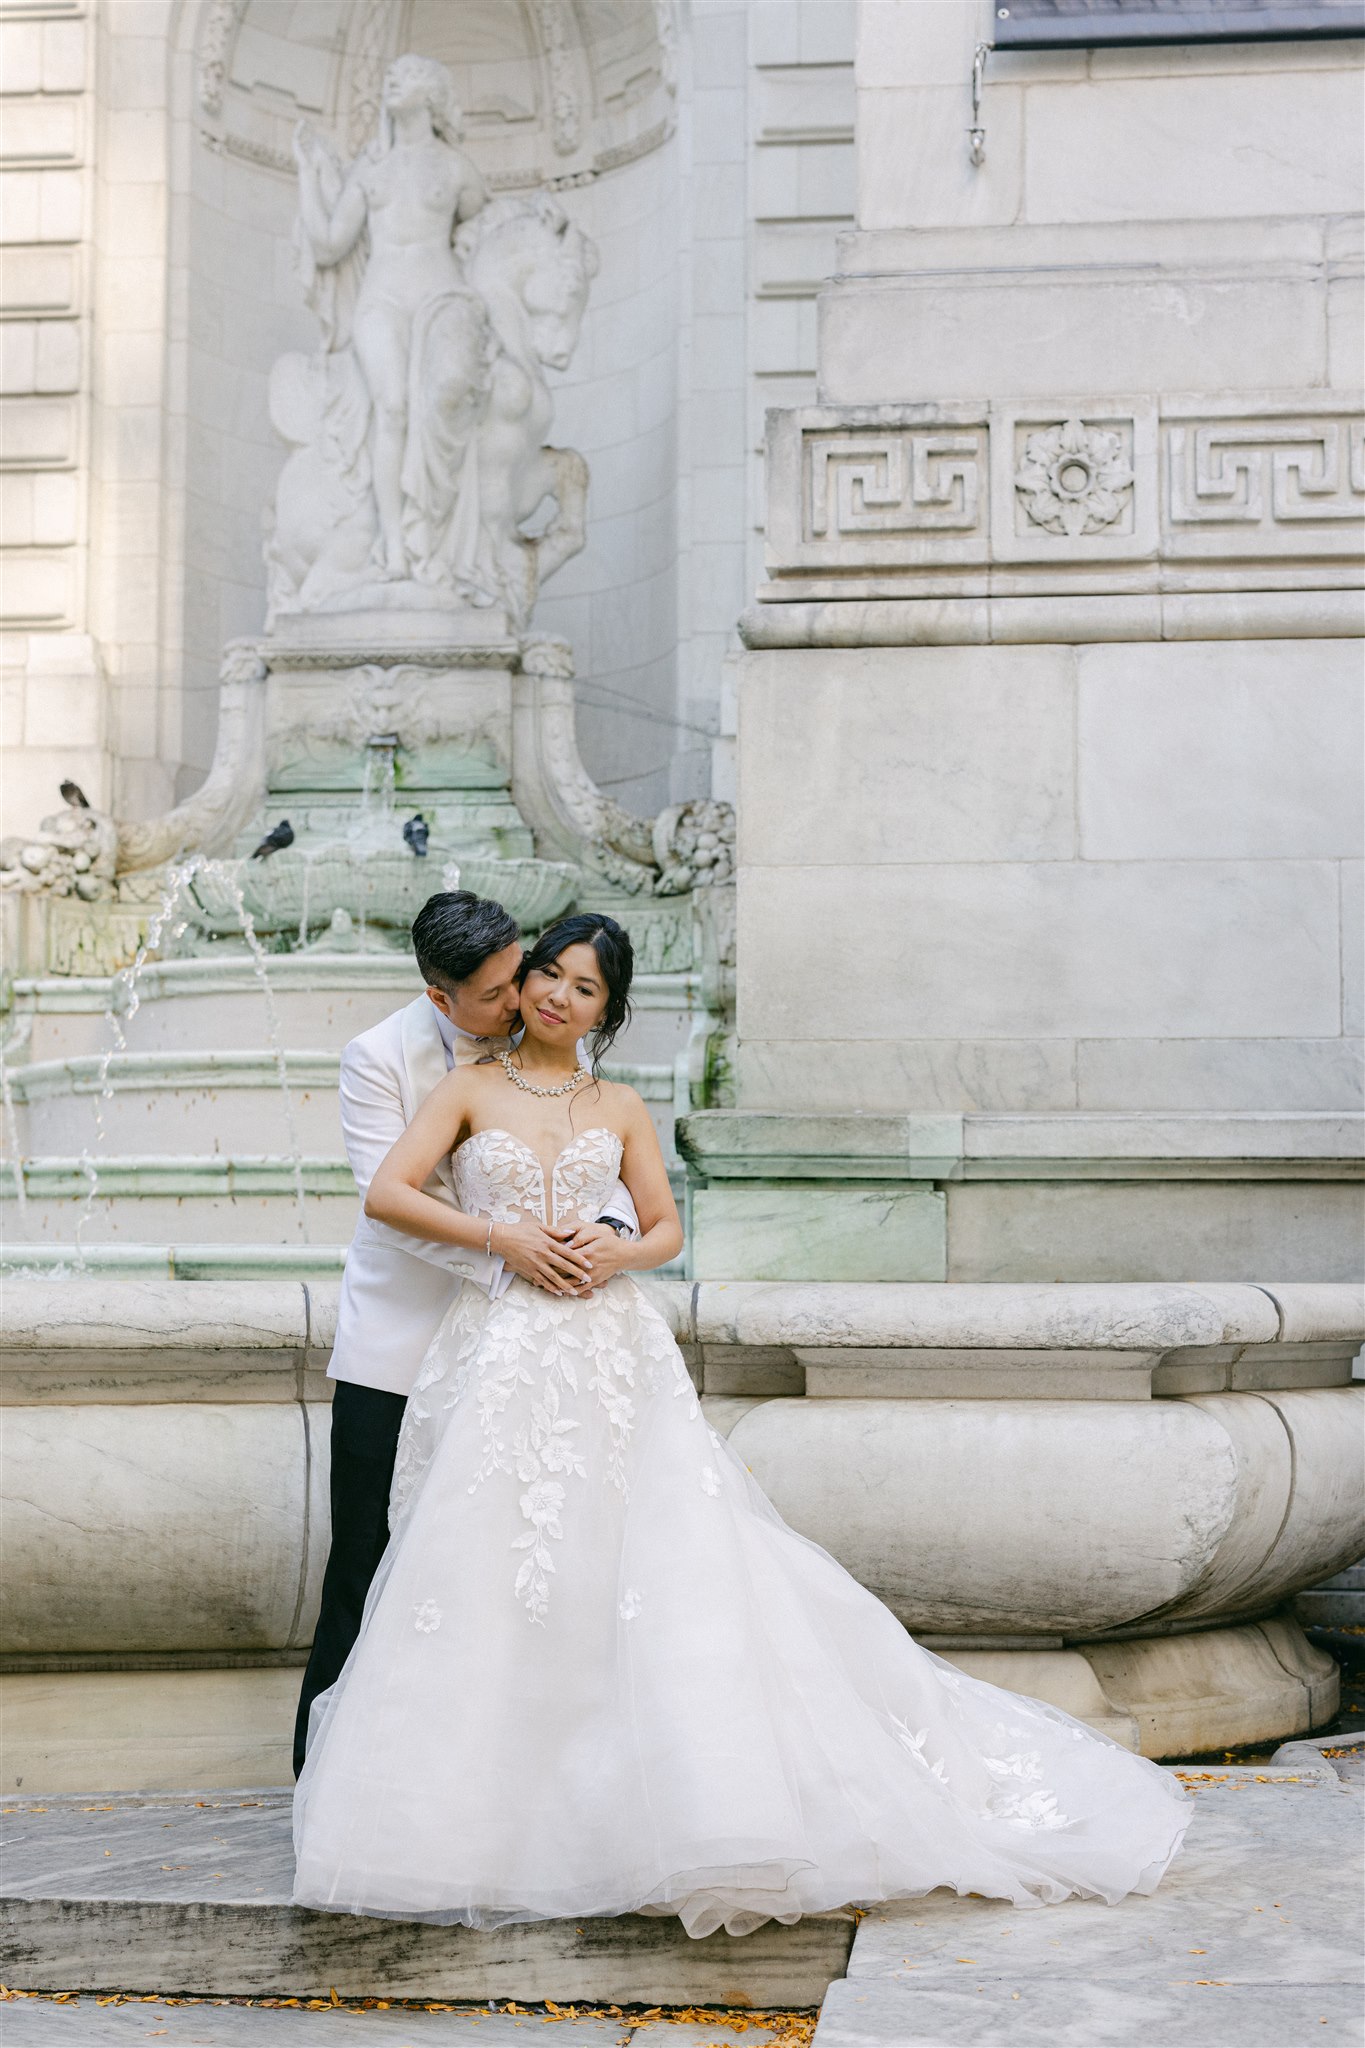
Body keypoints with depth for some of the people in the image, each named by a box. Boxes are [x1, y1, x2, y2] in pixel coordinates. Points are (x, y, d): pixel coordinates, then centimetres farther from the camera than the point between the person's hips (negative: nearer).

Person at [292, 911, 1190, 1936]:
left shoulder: (620, 1108, 14)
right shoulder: (471, 1090, 8)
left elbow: (668, 1226, 17)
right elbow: (388, 1192, -1)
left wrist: (625, 1252, -6)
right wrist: (503, 1237, -9)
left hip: (612, 1352, 2)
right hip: (504, 1356, -1)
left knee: (663, 1564, -7)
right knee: (492, 1576, -7)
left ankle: (716, 1805, -3)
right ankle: (481, 1819, 2)